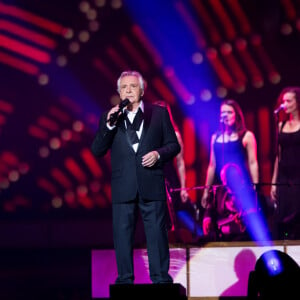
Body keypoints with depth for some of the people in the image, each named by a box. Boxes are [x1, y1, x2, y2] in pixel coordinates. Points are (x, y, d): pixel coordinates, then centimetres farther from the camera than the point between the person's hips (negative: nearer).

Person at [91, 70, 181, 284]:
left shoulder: (159, 113, 8)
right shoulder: (110, 117, 10)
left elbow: (174, 145, 8)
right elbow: (97, 150, 3)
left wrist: (159, 153, -12)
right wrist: (109, 125, -10)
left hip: (152, 185, -1)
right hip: (123, 187, 1)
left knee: (157, 234, 0)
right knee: (122, 236, 3)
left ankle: (161, 280, 6)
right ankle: (125, 281, 10)